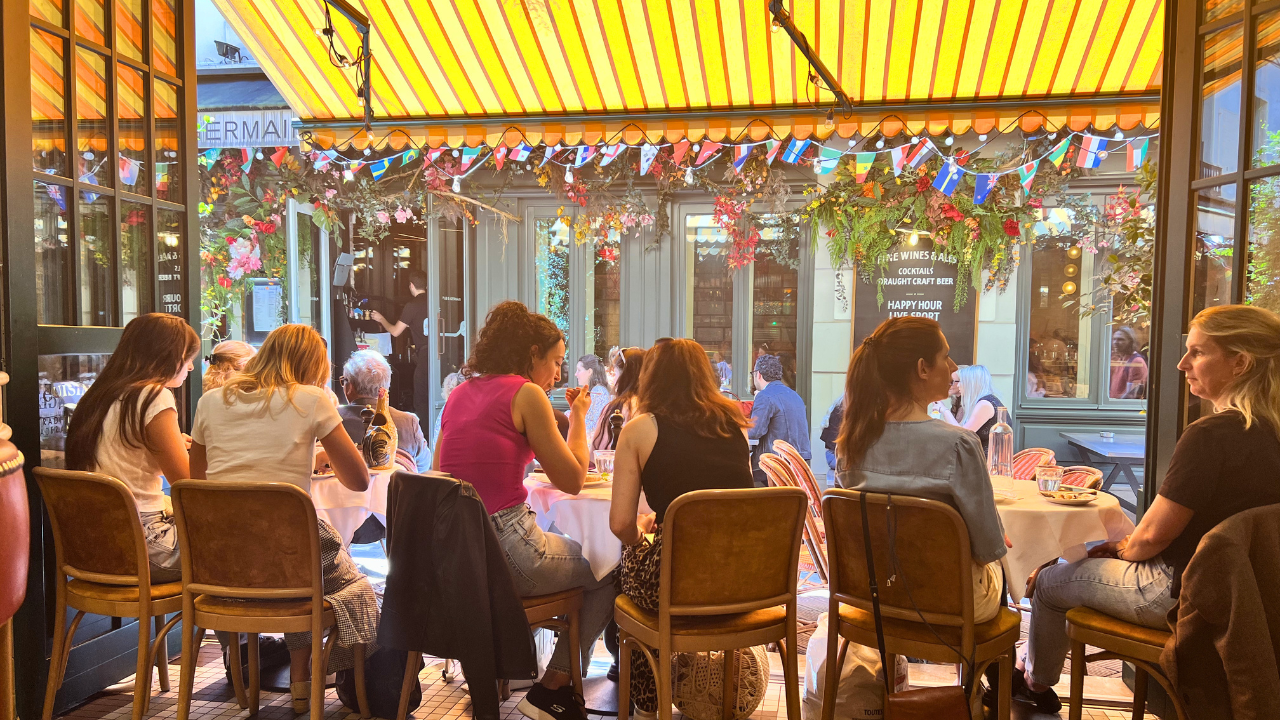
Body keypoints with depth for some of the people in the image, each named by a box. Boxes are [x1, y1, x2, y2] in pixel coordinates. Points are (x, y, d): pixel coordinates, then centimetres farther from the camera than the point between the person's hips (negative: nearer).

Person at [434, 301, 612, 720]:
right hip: (505, 551, -8)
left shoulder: (460, 393, 12)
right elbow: (572, 480, -6)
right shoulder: (526, 393, -8)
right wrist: (578, 417, 7)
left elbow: (440, 472, 21)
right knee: (608, 571, 13)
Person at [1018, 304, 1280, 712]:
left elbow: (1152, 536, -22)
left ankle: (1036, 683, 34)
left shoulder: (1210, 435, -27)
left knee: (1050, 582, 8)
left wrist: (1120, 551, 1)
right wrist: (1126, 548, 12)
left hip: (1181, 595, -9)